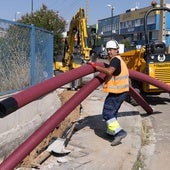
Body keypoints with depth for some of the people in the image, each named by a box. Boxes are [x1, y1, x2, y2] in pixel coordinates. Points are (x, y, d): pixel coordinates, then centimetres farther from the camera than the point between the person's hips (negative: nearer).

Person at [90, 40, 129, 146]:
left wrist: (96, 66, -25)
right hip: (122, 90, 11)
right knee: (112, 112, 22)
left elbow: (109, 71, -32)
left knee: (107, 113, -12)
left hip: (116, 92, -11)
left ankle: (119, 132, -20)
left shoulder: (115, 59, -14)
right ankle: (111, 131, 33)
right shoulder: (119, 60, 20)